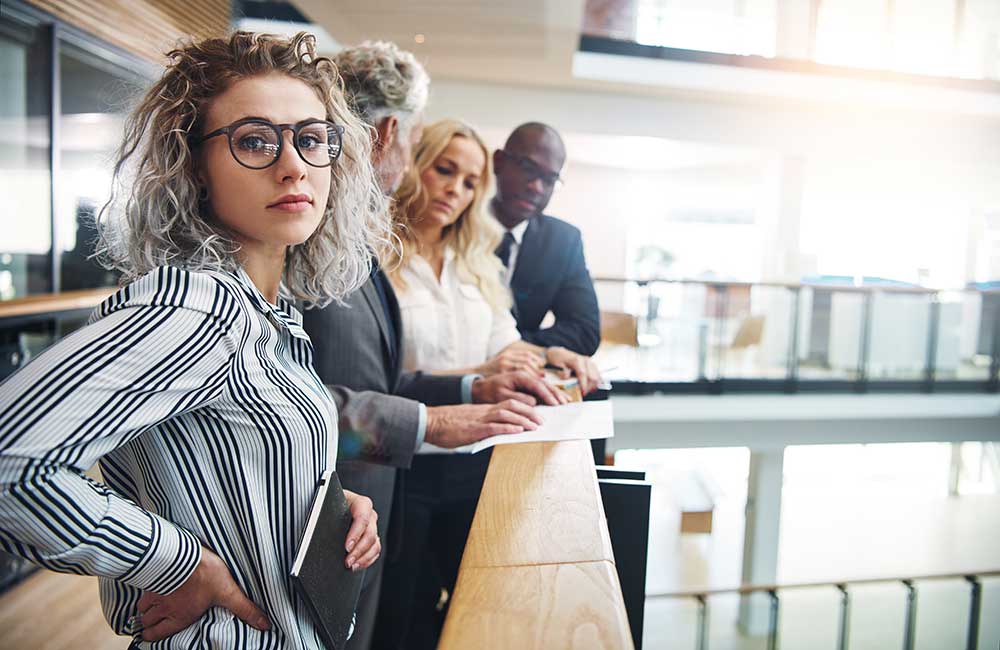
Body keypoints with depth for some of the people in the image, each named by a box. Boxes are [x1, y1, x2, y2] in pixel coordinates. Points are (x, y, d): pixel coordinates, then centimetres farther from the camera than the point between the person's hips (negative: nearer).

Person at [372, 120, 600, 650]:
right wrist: (474, 377, -23)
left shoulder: (476, 264, 11)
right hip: (403, 469, -6)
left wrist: (547, 355, -4)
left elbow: (502, 343, 16)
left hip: (474, 465, 6)